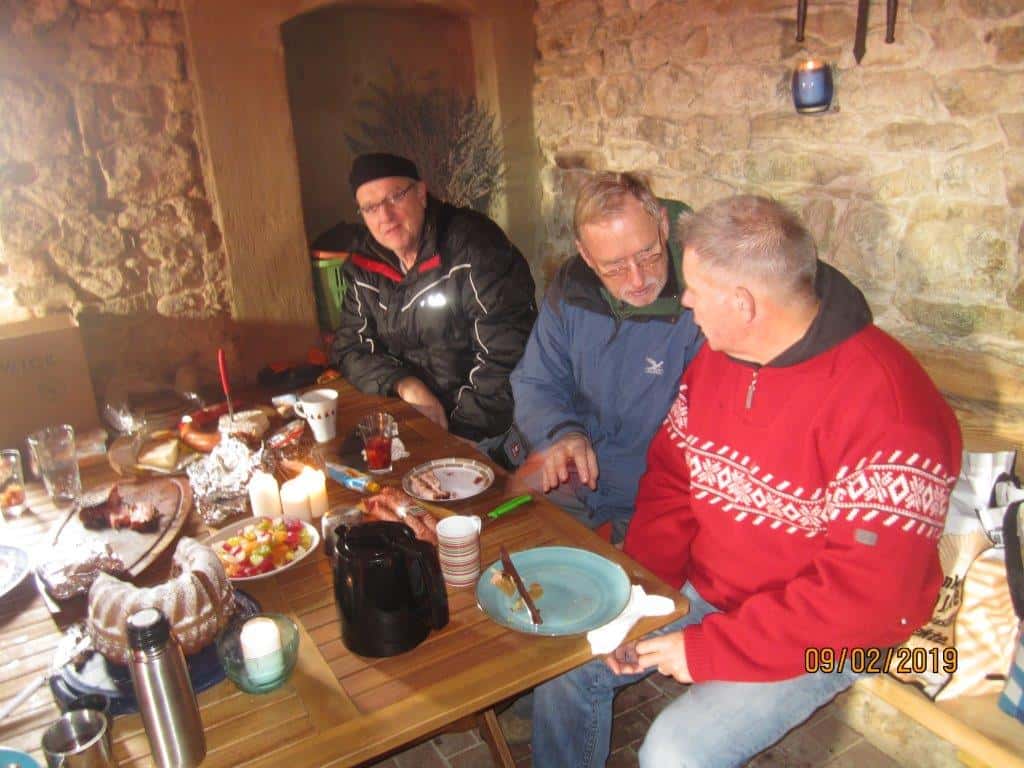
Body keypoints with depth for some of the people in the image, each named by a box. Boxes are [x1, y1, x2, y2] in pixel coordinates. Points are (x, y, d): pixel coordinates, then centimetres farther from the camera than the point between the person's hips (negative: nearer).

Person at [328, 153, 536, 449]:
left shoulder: (474, 247, -13)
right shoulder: (363, 264, 6)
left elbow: (506, 355, -17)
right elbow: (350, 347, 8)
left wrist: (460, 428, -17)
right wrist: (405, 386, -11)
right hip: (406, 421, 6)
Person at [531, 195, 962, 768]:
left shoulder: (883, 405, -26)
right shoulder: (717, 357, -2)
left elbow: (864, 594, -26)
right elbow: (670, 479, 5)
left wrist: (709, 647, -22)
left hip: (820, 637, -6)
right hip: (700, 589, 7)